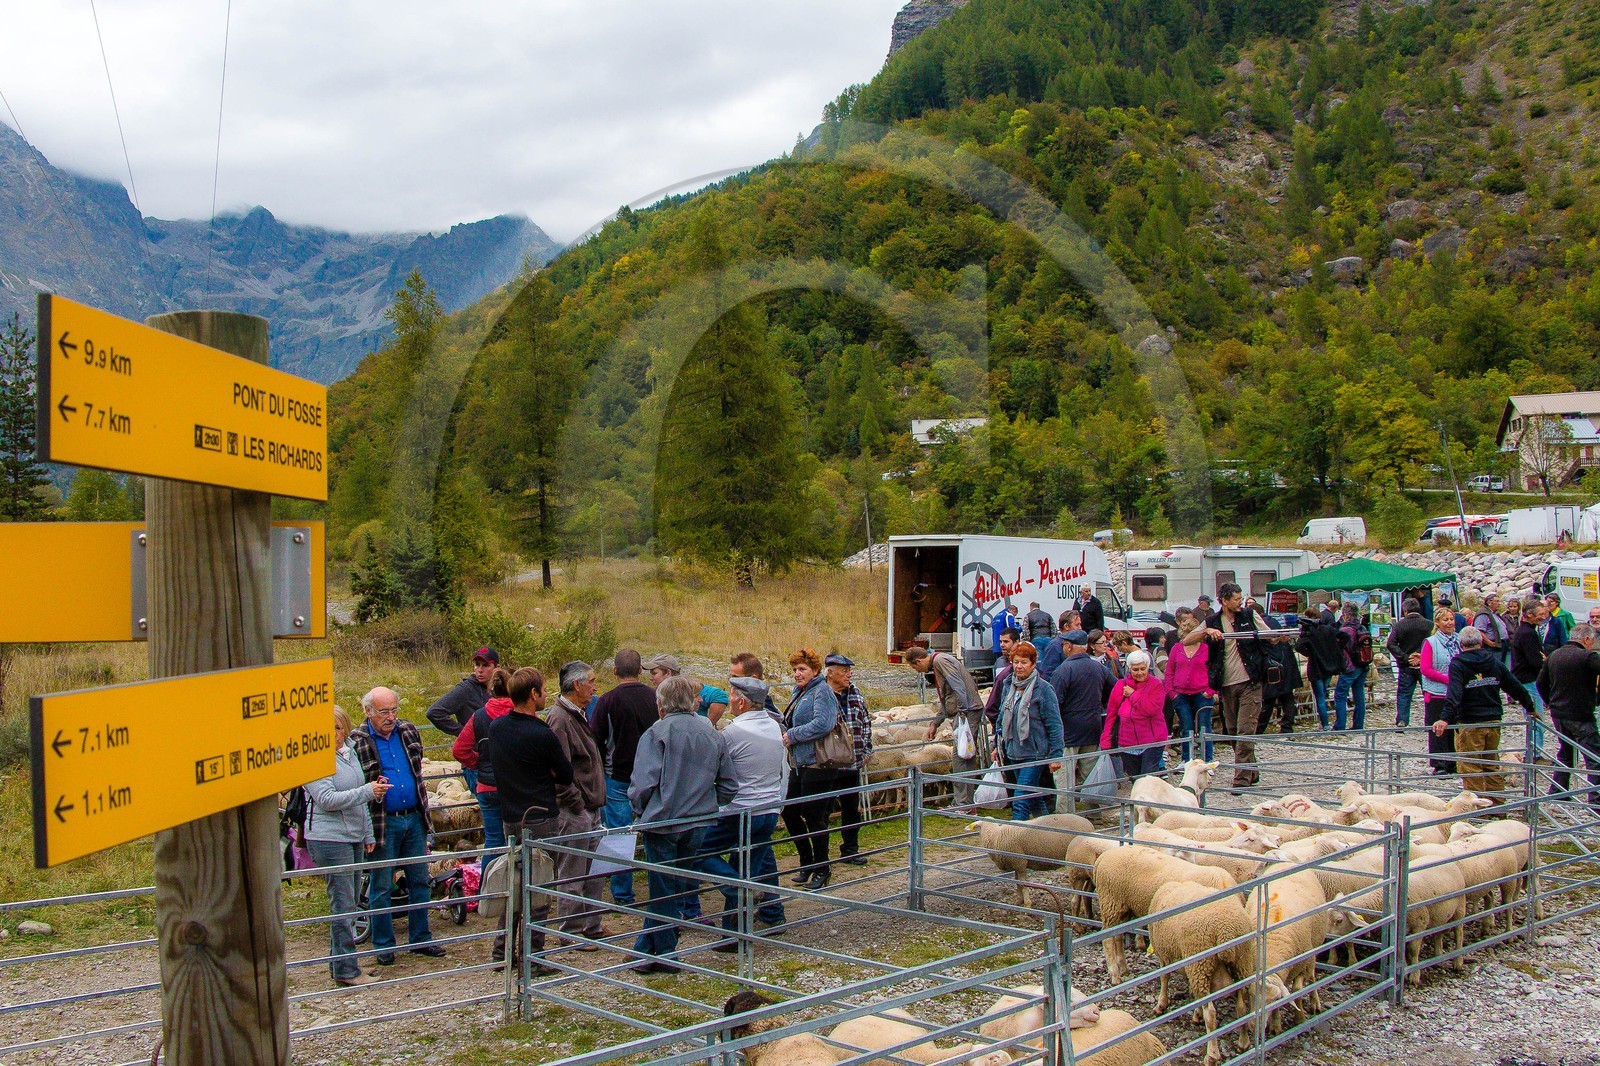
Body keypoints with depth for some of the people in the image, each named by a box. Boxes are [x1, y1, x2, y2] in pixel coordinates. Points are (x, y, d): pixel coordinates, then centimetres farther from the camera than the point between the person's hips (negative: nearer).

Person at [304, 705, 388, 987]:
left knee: (347, 904, 13)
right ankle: (346, 971, -1)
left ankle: (340, 961, 22)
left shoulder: (349, 753, 14)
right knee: (343, 905, -6)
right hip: (330, 839, -8)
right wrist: (368, 791, -20)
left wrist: (368, 834, 21)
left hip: (354, 837, 8)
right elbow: (327, 799, -20)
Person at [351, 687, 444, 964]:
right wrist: (372, 790, -21)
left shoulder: (408, 731, 6)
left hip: (414, 818, 5)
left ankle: (420, 938, 23)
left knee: (420, 881, 11)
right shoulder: (357, 742, -9)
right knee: (381, 887, 5)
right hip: (383, 823, -5)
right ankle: (383, 946, 17)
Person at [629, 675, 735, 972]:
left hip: (662, 823, -5)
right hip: (698, 825, 5)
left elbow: (643, 782, -17)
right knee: (678, 888, 15)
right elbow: (728, 785, 9)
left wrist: (639, 812, -1)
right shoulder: (713, 735, 7)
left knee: (663, 890, 7)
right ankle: (647, 949, 23)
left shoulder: (656, 733, -10)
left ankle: (664, 954, 15)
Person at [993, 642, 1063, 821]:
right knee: (1033, 798, 17)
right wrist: (998, 746, 17)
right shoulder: (1008, 686, 8)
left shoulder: (1043, 689, -12)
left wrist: (1055, 754, -14)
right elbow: (1002, 718, 19)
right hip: (1014, 752, 7)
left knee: (1021, 800, -12)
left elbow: (1054, 725, -11)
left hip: (1034, 754, -7)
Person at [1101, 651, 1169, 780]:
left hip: (1152, 743, -3)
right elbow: (1111, 715, 9)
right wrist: (1106, 742, 5)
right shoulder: (1120, 685, 7)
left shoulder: (1156, 684, -2)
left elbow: (1153, 709, -19)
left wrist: (1133, 694, -10)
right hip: (1127, 744, 3)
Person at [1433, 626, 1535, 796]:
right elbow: (1515, 687, 16)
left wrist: (1447, 719, -32)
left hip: (1469, 724, -6)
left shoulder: (1458, 664, -9)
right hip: (1494, 721, 6)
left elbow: (1454, 694, -23)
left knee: (1470, 768, 0)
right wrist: (1530, 707, 29)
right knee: (1492, 766, 17)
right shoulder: (1495, 661, 8)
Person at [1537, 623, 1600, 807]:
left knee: (1565, 752, 22)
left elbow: (1540, 683, 14)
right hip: (1580, 717, -7)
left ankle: (1557, 792, 24)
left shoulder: (1554, 655, 8)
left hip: (1557, 714, 7)